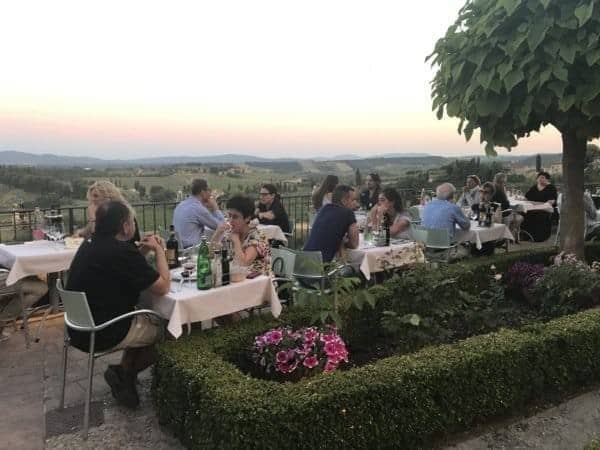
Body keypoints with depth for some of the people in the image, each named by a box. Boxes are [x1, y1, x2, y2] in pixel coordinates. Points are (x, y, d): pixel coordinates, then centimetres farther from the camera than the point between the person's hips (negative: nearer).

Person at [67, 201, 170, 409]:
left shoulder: (90, 243, 3)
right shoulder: (122, 251, -25)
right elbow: (163, 287, -18)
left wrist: (142, 251, 3)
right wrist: (159, 251, -6)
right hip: (101, 335, -8)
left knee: (146, 320, 23)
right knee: (162, 328, 11)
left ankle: (124, 374, 18)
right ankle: (124, 374, 18)